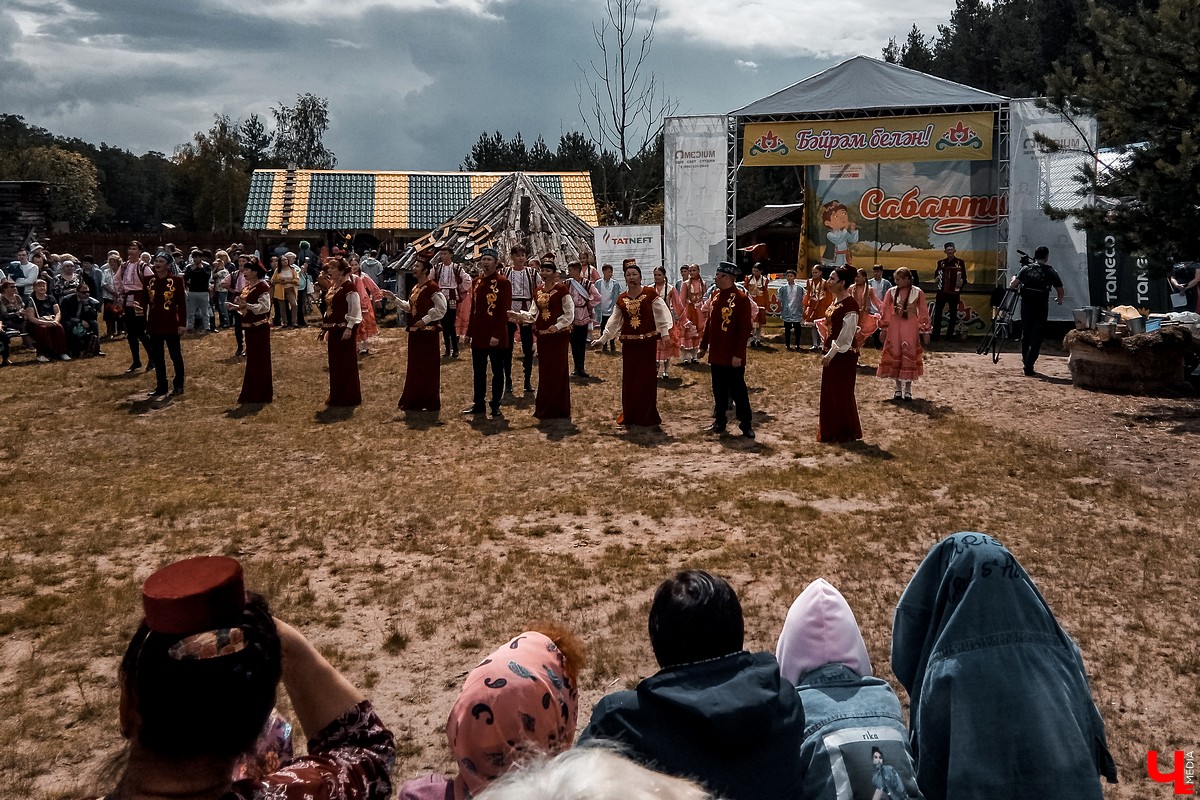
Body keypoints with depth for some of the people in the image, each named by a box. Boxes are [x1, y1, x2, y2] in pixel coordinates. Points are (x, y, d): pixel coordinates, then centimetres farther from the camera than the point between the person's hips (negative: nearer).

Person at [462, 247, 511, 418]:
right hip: (478, 336, 6)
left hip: (496, 337, -6)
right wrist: (469, 333, 13)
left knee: (497, 371, 5)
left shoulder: (503, 282, -9)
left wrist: (497, 334, -18)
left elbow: (505, 311, -13)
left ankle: (496, 405, 13)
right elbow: (473, 309, 16)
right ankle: (478, 404, 21)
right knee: (478, 372, 11)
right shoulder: (476, 282, 10)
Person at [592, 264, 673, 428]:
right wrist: (602, 339, 15)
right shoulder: (621, 299, 9)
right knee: (628, 379, 7)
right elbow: (614, 321, 15)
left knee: (647, 378, 0)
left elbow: (662, 314, -9)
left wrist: (665, 333, -20)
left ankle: (647, 416, 10)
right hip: (628, 343, 4)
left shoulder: (650, 294, -4)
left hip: (647, 341, -4)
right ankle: (629, 415, 17)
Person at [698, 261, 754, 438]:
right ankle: (719, 422, 24)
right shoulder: (715, 296, 9)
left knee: (738, 390, 0)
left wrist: (738, 354, -19)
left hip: (733, 356, -7)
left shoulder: (741, 299, -14)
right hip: (716, 355, 7)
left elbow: (745, 328, -16)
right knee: (719, 390, 14)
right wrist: (703, 345, 15)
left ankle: (746, 425, 10)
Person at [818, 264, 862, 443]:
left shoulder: (849, 305, -19)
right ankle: (830, 432, 25)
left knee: (842, 394, 3)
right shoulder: (835, 301, 9)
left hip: (844, 355, -9)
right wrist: (827, 353, 13)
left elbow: (846, 335, -20)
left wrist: (831, 354, -18)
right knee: (829, 393, 14)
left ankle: (846, 433, 16)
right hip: (831, 353, 9)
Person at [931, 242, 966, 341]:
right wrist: (936, 279, -2)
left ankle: (950, 334, 12)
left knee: (953, 314, 4)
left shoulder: (960, 262, 0)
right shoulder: (941, 262, 9)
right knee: (937, 313, -3)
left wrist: (961, 281, -21)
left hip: (954, 292, -2)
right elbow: (936, 273, 19)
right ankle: (935, 334, 1)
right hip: (941, 291, 2)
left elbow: (964, 277, 0)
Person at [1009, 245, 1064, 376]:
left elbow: (1012, 286, -4)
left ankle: (1025, 359, 30)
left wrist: (1014, 279, 19)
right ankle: (1029, 366, -8)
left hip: (1026, 306, 3)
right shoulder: (1051, 271, -2)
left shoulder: (1026, 269, 2)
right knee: (1036, 338, -1)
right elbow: (1060, 291, 0)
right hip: (1041, 308, -3)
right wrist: (1059, 299, 23)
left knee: (1025, 334, 18)